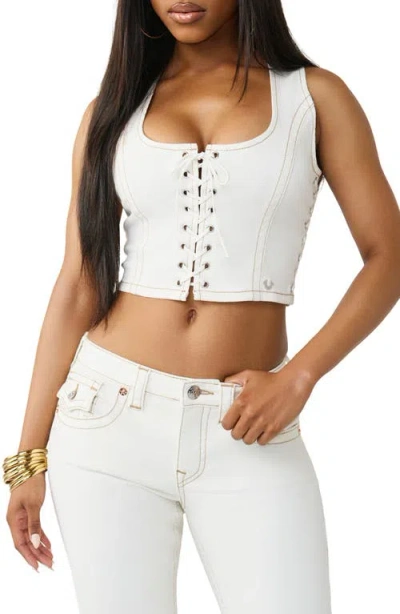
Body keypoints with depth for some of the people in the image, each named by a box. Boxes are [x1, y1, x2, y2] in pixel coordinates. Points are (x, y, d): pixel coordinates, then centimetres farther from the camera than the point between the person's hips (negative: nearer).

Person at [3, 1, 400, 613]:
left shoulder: (315, 95, 4)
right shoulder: (115, 108, 8)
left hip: (249, 432, -1)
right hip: (112, 415, 1)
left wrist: (298, 377, -11)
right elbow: (76, 289, 7)